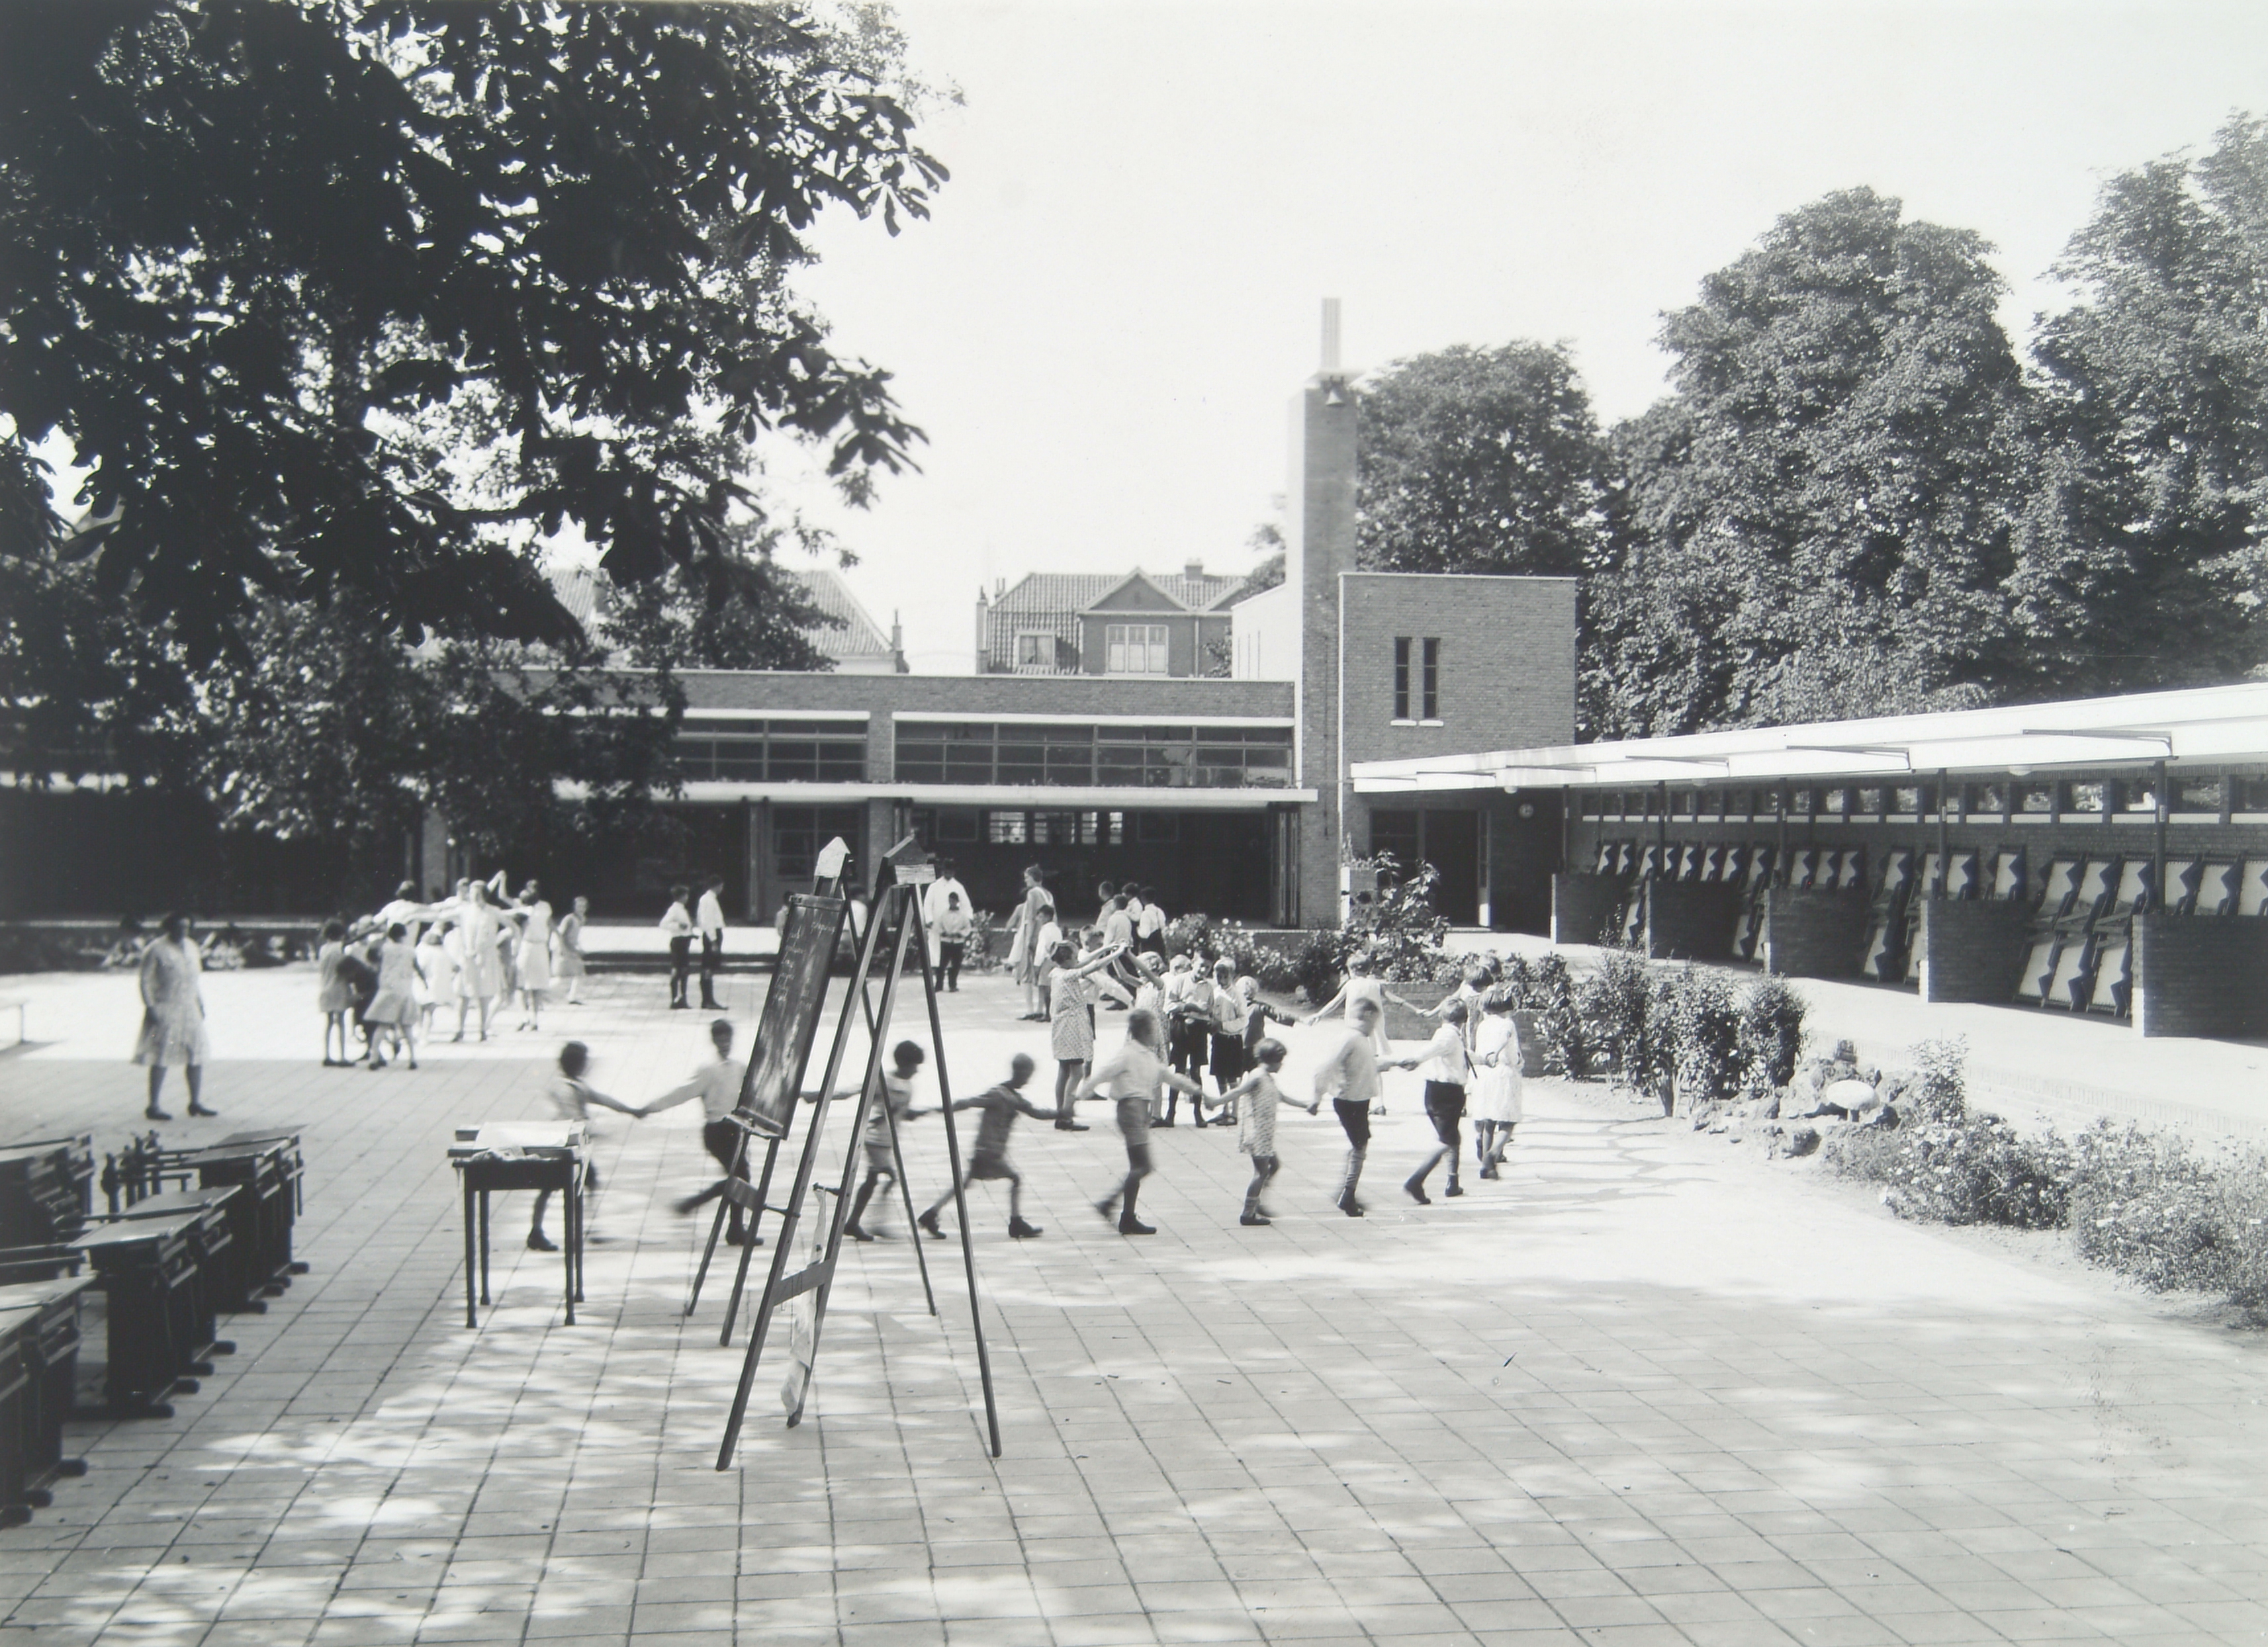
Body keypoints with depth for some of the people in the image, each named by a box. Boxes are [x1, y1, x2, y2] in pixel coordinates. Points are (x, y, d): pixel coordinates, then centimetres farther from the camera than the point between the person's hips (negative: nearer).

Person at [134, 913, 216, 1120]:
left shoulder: (191, 946, 13)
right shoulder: (156, 950, -9)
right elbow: (146, 981, -10)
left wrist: (200, 1002, 16)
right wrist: (150, 1007, -16)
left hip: (190, 1009, 7)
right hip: (165, 1011, -7)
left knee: (196, 1056, 7)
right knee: (161, 1058, -6)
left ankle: (196, 1103, 17)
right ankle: (153, 1107, -2)